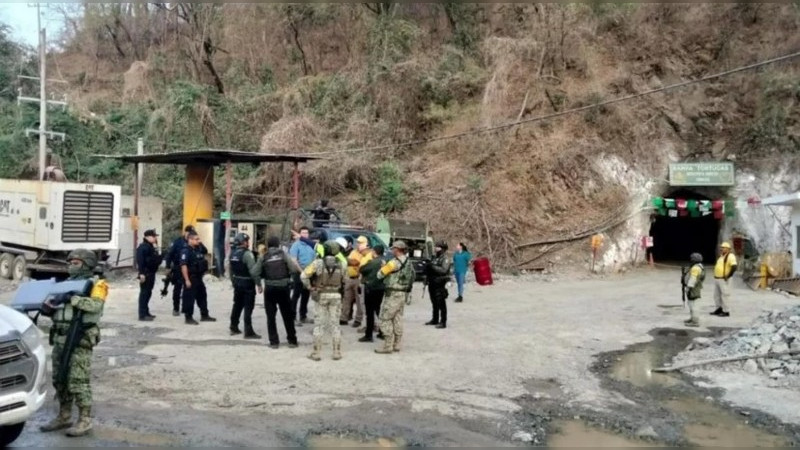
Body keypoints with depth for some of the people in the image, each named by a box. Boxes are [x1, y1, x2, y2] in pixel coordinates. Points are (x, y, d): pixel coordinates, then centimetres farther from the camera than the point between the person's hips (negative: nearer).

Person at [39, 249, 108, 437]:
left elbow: (96, 305, -21)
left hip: (80, 339, -8)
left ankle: (85, 420, 0)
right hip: (60, 338, 8)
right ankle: (64, 417, 23)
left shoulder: (96, 284, -4)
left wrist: (72, 298, -27)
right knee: (59, 379, 12)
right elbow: (53, 308, 17)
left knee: (78, 381, -7)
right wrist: (44, 304, -4)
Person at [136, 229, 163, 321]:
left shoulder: (152, 247, 17)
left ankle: (146, 312, 24)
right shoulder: (143, 247, -14)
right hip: (146, 273, -10)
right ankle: (142, 315, -6)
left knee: (148, 293, 15)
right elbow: (140, 260, -23)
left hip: (151, 273, 10)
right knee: (144, 293, -8)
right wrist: (141, 273, -27)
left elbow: (156, 259, 27)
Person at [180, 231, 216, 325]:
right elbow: (183, 266, -21)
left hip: (198, 277, 9)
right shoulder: (186, 251, -15)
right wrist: (187, 280, -23)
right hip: (190, 278, -9)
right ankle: (188, 318, 8)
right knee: (189, 298, -1)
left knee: (202, 296, 15)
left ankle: (204, 315, 26)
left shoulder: (198, 249, 10)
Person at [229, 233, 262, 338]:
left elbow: (230, 269, 15)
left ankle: (233, 328, 24)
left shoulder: (233, 253, 8)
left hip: (237, 283, 8)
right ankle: (248, 332, -4)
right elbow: (253, 270, -22)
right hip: (247, 283, -8)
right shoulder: (247, 254, -18)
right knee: (248, 308, -5)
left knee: (237, 305, 17)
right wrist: (258, 284, -17)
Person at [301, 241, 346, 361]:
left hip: (321, 295, -2)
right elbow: (344, 280, -1)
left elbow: (304, 275, -17)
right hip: (336, 296, 2)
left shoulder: (318, 263, -13)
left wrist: (310, 287, -5)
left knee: (319, 323, 7)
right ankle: (337, 352, 12)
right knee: (334, 323, 11)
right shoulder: (341, 265, -5)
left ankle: (316, 352, 9)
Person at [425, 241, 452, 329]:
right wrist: (427, 266, 2)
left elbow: (444, 270, -23)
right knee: (434, 303, 18)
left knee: (441, 304, -6)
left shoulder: (445, 259, -9)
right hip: (432, 283, 8)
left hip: (440, 284, -8)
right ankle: (435, 320, 29)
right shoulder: (434, 258, 15)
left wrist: (433, 266, -23)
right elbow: (429, 269, 23)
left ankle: (443, 322, -3)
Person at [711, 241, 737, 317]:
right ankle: (719, 309, 26)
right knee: (716, 295, 15)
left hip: (724, 280, -10)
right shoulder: (721, 256, 17)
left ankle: (726, 312, 0)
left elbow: (734, 267, -24)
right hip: (717, 279, 10)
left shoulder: (730, 256, -12)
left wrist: (728, 276, -19)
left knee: (725, 295, -5)